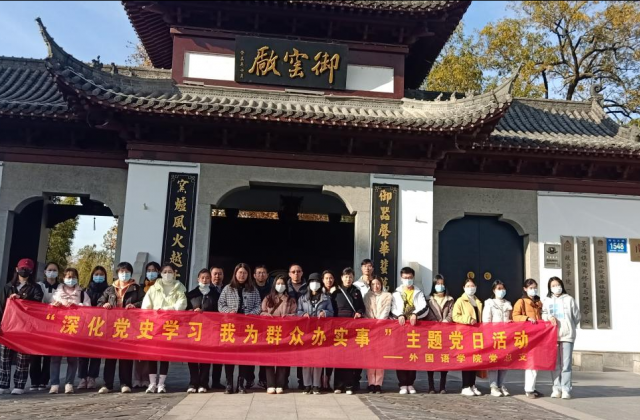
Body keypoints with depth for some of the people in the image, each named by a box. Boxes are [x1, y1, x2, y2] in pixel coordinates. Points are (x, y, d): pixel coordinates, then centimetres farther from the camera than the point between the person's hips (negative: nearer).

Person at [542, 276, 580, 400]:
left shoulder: (569, 299, 7)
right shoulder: (546, 301, 12)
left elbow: (577, 316, 11)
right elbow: (543, 315, 8)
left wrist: (570, 328, 9)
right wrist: (549, 317, -11)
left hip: (567, 335, -2)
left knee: (566, 364, -5)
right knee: (555, 364, 3)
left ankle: (566, 389, -1)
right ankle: (557, 389, 9)